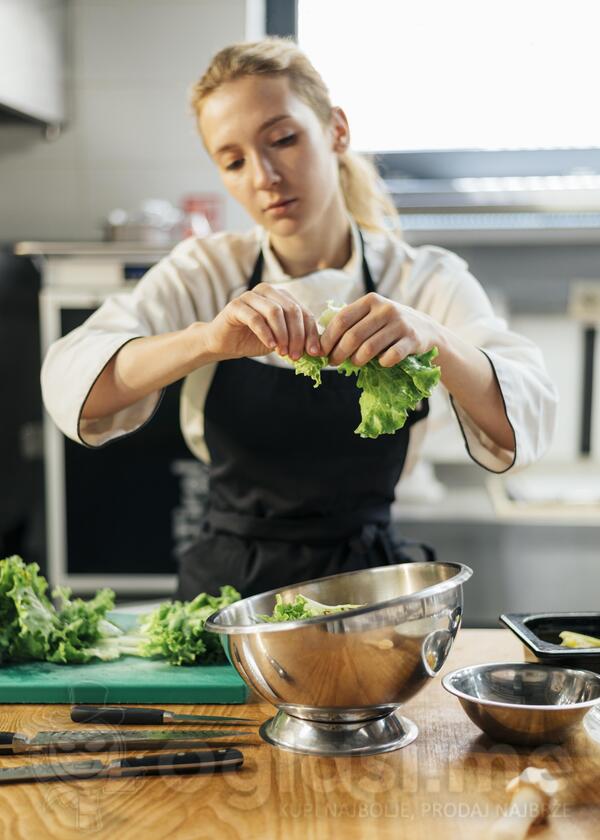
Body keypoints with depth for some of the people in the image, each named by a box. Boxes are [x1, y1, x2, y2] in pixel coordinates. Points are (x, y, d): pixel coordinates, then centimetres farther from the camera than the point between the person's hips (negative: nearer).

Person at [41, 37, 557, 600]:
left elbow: (527, 423, -16)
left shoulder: (427, 281, -3)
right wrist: (208, 340, -33)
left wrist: (434, 341, -36)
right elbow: (69, 385, -15)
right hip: (226, 585, 1)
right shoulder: (205, 273, -1)